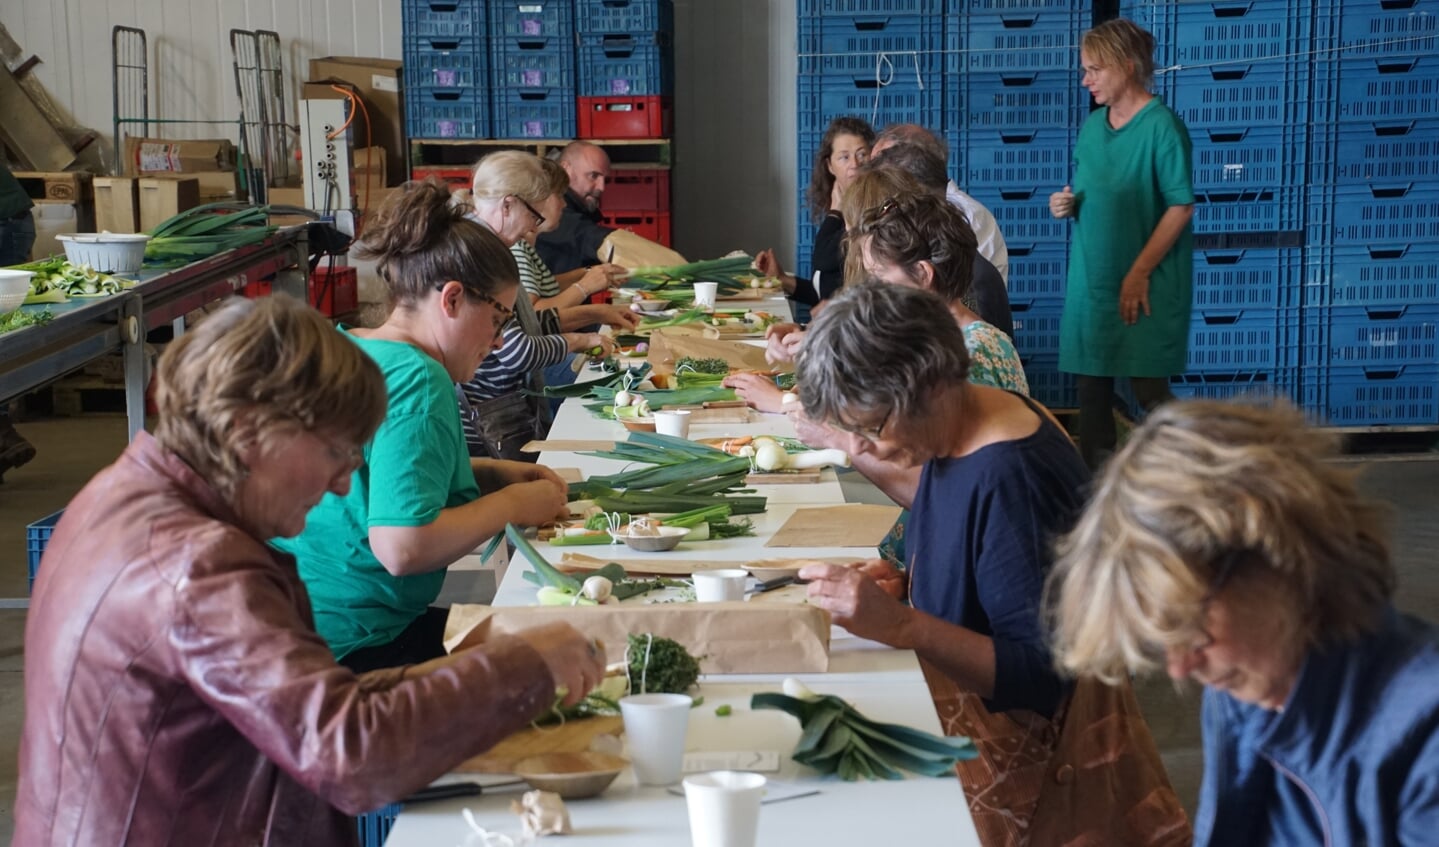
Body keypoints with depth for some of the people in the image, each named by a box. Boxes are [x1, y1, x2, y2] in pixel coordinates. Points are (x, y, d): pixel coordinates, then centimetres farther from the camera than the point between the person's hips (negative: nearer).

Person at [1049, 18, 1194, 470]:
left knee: (1149, 388, -4)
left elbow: (1181, 206, -14)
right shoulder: (1093, 124, 10)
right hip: (1091, 279, 7)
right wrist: (1067, 205, -3)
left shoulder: (1161, 125, -11)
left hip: (1146, 284, -7)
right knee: (1090, 385, 7)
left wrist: (1139, 273, -17)